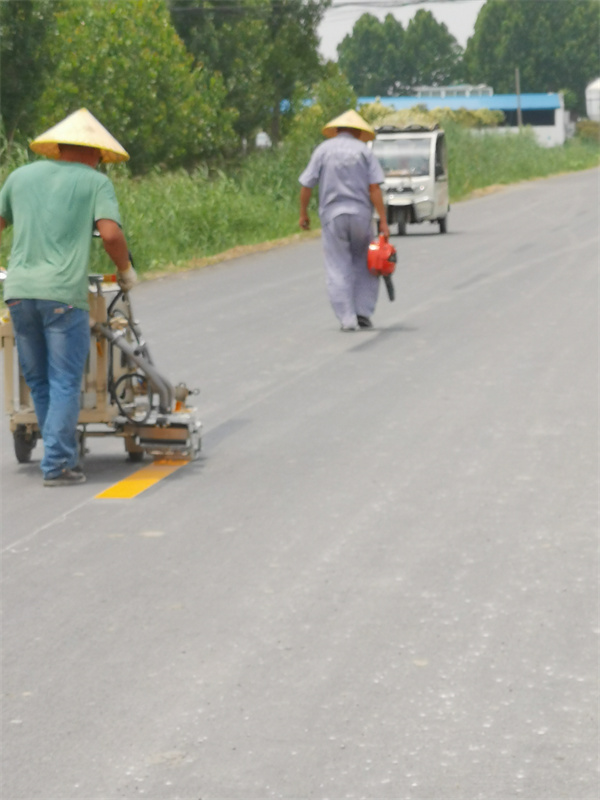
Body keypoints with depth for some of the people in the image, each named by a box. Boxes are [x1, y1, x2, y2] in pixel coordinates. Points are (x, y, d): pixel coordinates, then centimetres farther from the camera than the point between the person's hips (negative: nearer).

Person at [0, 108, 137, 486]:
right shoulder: (96, 182, 4)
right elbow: (110, 233, -10)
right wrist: (126, 271, 6)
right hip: (64, 293, -4)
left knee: (39, 382, 15)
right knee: (65, 384, 2)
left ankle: (66, 454, 23)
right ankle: (58, 465, -2)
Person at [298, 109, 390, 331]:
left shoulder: (323, 150, 5)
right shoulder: (364, 151, 3)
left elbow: (306, 185, 1)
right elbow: (374, 188, -5)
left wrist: (303, 213, 14)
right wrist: (383, 221, -6)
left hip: (332, 215, 0)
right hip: (360, 215, 0)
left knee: (338, 270, 2)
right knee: (365, 265, 15)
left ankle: (347, 318, -5)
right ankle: (363, 312, 6)